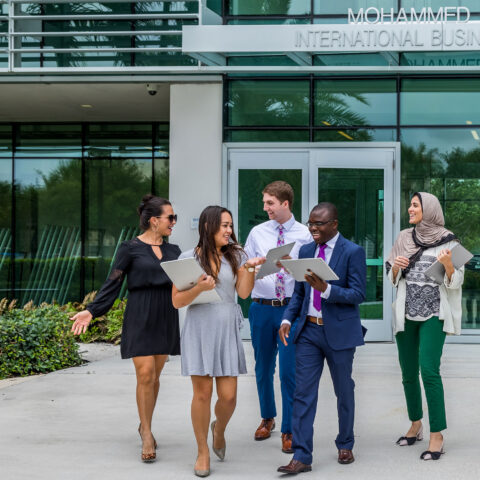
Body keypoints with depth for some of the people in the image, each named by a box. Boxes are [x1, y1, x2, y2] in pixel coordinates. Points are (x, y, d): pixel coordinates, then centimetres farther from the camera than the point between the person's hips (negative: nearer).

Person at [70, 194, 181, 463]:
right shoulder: (130, 249, -2)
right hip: (140, 318, -5)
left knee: (155, 376, 8)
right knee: (145, 375, -11)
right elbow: (113, 284, -4)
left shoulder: (173, 251, 13)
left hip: (166, 318, 5)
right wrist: (91, 312, -13)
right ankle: (147, 435, -3)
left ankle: (145, 425, 25)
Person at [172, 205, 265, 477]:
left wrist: (249, 268, -14)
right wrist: (199, 288, -17)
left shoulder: (235, 256, 8)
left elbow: (243, 293, -1)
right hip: (199, 329, -2)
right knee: (203, 393, -2)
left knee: (228, 395, -2)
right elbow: (177, 301, -1)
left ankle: (219, 429, 31)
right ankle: (203, 452, 14)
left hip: (227, 331, 2)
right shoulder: (189, 259, 1)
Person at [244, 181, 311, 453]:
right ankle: (268, 418, 36)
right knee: (263, 367, 16)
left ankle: (289, 430, 5)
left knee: (289, 370, -6)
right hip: (261, 308, 3)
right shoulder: (257, 233, 6)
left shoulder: (305, 235, -2)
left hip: (290, 308, -3)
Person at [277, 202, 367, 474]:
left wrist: (326, 289, -26)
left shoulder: (353, 252, -8)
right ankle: (301, 457, -1)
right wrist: (288, 319, -1)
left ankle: (345, 445, 30)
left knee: (344, 391, 12)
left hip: (339, 332, -4)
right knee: (303, 393, -2)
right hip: (309, 331, 4)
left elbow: (358, 294, -13)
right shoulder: (306, 251, 9)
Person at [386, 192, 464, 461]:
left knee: (429, 371, -15)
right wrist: (395, 267, -5)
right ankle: (416, 426, 25)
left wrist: (449, 266, -21)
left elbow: (456, 283, -2)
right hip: (406, 314, 5)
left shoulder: (448, 241, -2)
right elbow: (392, 278, 16)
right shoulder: (404, 238, 10)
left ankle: (437, 435, -12)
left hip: (433, 315, -5)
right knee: (409, 373, 9)